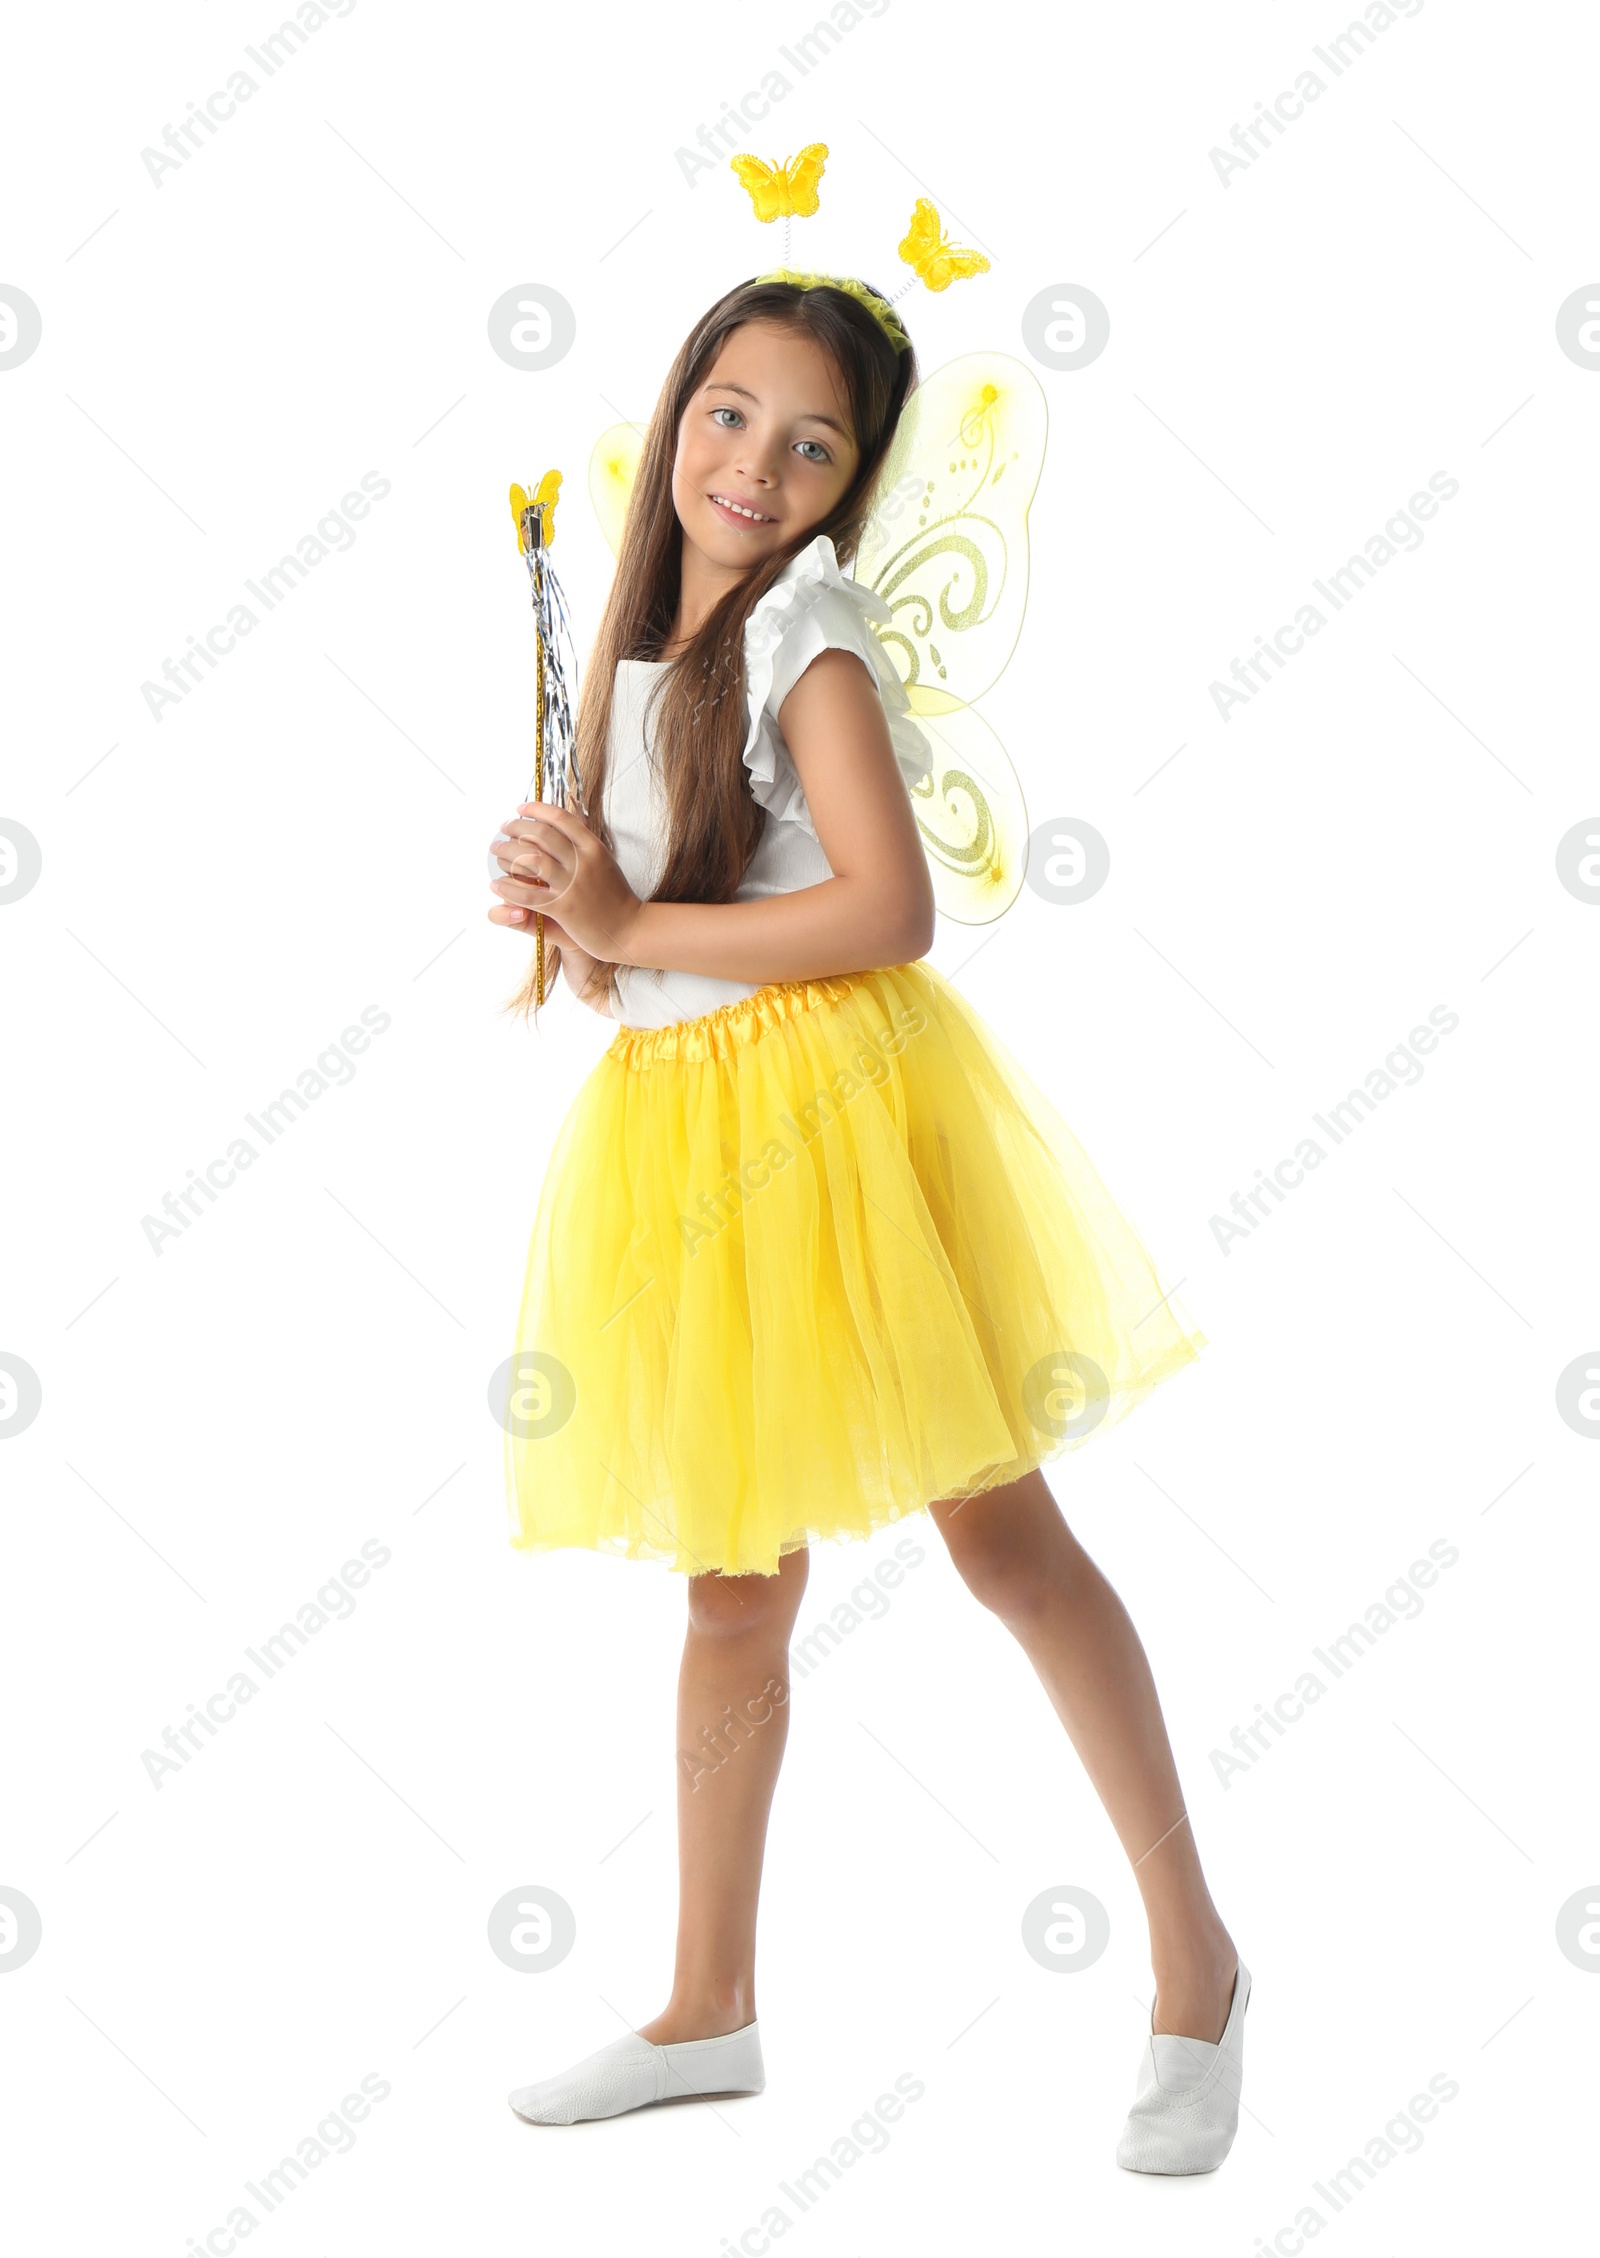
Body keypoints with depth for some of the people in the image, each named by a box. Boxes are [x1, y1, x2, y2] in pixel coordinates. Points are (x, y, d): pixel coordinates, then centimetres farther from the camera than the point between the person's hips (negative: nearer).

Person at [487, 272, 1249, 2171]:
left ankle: (1195, 1958, 12)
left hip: (835, 1100, -7)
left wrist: (632, 928, -13)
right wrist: (570, 915, 1)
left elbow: (889, 908, -19)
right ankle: (710, 2009, 24)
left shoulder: (808, 629, -8)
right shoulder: (635, 643, 14)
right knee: (732, 1594, 12)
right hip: (678, 1123, 7)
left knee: (1001, 1532, -2)